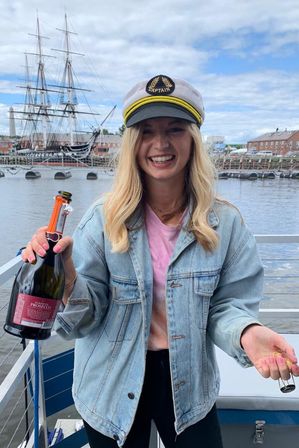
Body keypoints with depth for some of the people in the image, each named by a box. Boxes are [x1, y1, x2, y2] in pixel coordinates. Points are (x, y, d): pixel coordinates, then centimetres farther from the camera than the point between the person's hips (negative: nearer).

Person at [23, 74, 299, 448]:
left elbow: (227, 305, -7)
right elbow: (86, 316, -14)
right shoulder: (104, 219, -15)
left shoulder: (225, 223, -12)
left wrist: (247, 333, -28)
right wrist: (66, 279, -34)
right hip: (112, 388, 0)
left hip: (189, 385, 1)